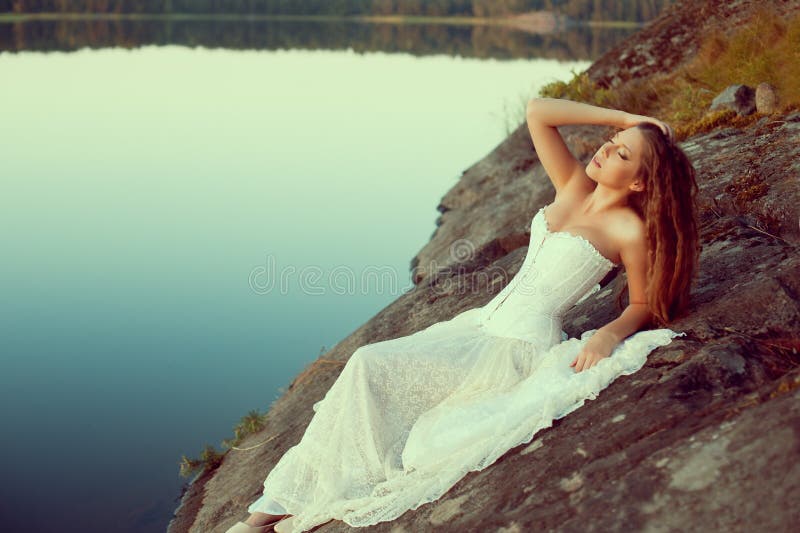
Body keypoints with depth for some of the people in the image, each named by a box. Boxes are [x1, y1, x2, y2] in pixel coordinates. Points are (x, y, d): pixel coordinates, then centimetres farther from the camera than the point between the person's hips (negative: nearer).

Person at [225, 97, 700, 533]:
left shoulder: (631, 230, -8)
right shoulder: (574, 188, 8)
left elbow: (644, 305, 1)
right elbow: (537, 112, 4)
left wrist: (607, 335, -19)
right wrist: (623, 118, 5)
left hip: (520, 348, -7)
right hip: (483, 324, 7)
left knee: (373, 367, -21)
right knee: (367, 365, -14)